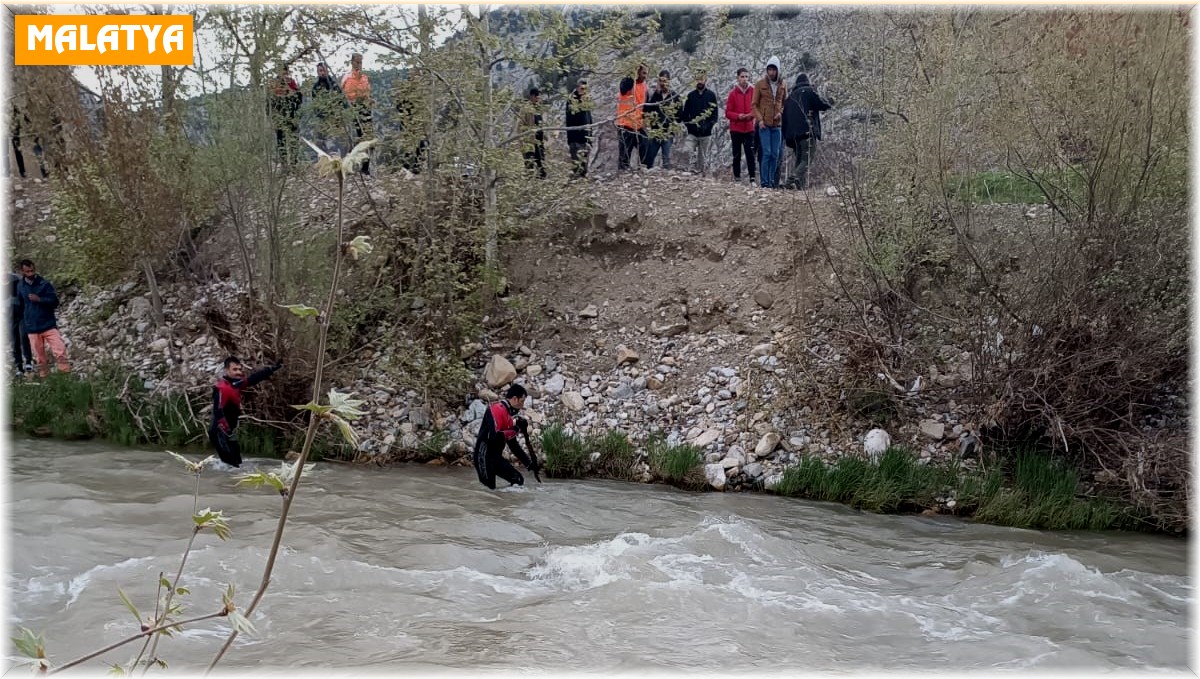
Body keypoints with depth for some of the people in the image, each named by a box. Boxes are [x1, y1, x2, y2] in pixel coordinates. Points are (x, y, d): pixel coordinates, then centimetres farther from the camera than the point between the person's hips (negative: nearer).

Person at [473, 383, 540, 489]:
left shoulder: (511, 414, 12)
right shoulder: (497, 409, -16)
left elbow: (513, 444, 16)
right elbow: (494, 436, -28)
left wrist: (529, 463, 14)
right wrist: (515, 430, -19)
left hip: (497, 456, 9)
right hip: (484, 455, -9)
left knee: (518, 480, 7)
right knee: (489, 487, -12)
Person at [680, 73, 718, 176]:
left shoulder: (711, 95, 4)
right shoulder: (691, 95, 9)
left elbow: (714, 112, 1)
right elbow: (685, 112, 11)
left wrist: (708, 125, -12)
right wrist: (688, 124, -5)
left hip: (706, 132, -1)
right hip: (692, 132, 1)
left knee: (703, 156, 6)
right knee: (690, 154, -15)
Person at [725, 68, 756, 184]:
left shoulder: (753, 92, 2)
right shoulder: (733, 93, -1)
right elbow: (728, 112, 0)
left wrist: (751, 115, -13)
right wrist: (738, 116, -17)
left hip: (749, 128, 0)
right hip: (736, 129, 0)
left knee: (750, 154, -8)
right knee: (737, 155, 6)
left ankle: (752, 178, -8)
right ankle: (737, 178, 12)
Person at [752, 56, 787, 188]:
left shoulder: (782, 85, 10)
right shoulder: (760, 84, 1)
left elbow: (785, 102, 19)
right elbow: (754, 104, 2)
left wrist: (780, 112, -1)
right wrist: (759, 119, -10)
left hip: (777, 124, 3)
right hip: (764, 124, -3)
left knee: (775, 154, 4)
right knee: (766, 153, -9)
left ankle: (771, 180, 12)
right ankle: (765, 182, -5)